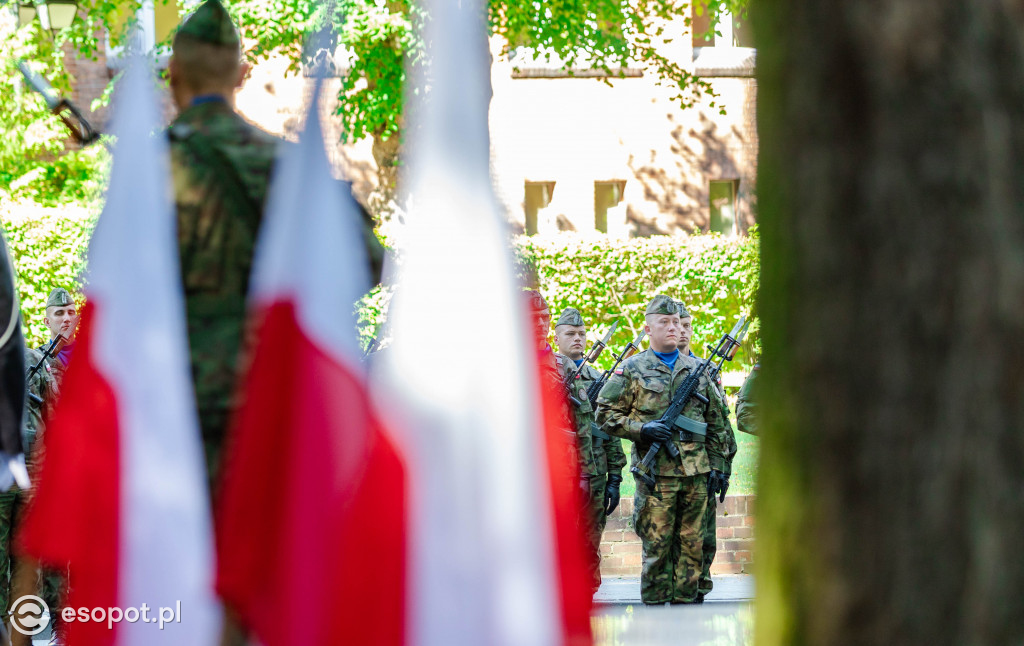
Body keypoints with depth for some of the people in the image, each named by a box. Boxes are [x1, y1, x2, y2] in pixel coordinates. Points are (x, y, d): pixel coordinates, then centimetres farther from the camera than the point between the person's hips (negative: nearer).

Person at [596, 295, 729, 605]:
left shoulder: (697, 370, 15)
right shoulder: (632, 369, 3)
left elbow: (716, 423, 19)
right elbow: (606, 414, 1)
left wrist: (716, 465, 12)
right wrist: (642, 429, -13)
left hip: (696, 473, 4)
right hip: (656, 473, -4)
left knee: (692, 545, 5)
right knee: (657, 547, -4)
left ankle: (685, 604, 11)